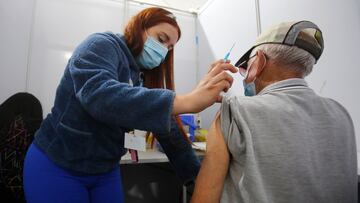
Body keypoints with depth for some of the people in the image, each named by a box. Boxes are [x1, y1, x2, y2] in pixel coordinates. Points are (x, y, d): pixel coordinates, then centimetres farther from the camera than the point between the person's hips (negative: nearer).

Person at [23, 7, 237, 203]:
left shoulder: (144, 78, 3)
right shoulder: (102, 45, -15)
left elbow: (167, 127, -1)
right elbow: (97, 94, -36)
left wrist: (197, 177, -7)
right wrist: (187, 101, -44)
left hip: (106, 171, 6)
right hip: (56, 165, -5)